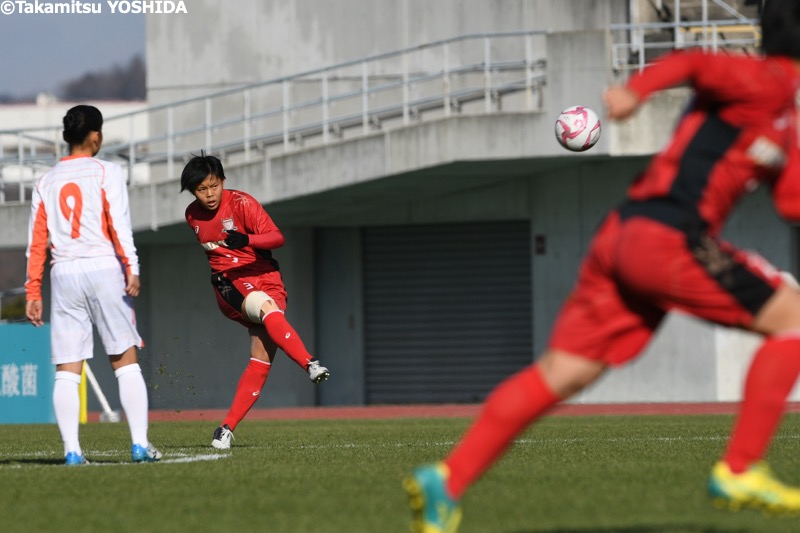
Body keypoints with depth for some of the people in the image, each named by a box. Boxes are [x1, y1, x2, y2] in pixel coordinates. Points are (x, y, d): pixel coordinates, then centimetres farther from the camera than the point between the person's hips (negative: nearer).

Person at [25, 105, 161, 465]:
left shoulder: (46, 183, 13)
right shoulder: (106, 172, 2)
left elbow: (36, 242, 11)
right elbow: (118, 223, -10)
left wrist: (33, 292, 12)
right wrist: (131, 270, -14)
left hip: (64, 275, 3)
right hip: (104, 269, -3)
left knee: (67, 369, 2)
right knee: (125, 362, 1)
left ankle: (71, 449, -6)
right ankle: (140, 443, -6)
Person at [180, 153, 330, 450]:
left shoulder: (242, 203, -8)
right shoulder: (192, 216, 7)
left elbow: (277, 238, -16)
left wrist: (246, 240, -35)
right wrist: (220, 275, 9)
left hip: (265, 278, -1)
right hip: (230, 287, 1)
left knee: (262, 359, -14)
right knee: (266, 306, -35)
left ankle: (227, 428, -7)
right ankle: (309, 364, -50)